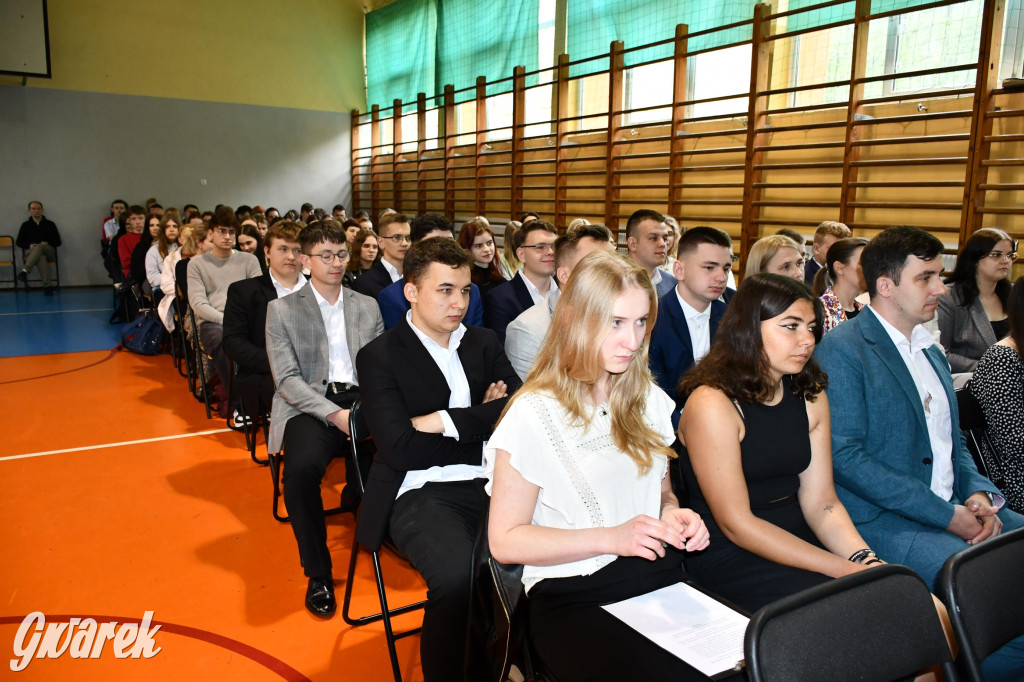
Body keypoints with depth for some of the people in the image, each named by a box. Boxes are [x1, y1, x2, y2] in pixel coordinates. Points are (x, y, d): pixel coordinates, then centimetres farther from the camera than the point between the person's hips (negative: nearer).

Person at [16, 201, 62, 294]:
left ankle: (25, 271, -54)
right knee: (41, 257, -39)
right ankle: (48, 286, -53)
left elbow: (58, 242, 10)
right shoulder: (25, 225, 15)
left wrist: (47, 244, -11)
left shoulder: (50, 224, 13)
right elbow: (19, 242, 15)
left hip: (48, 251, 0)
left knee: (39, 247, -38)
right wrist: (29, 245, -7)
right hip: (31, 252, 0)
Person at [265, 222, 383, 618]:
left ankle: (359, 497, 6)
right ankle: (318, 574, -14)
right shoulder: (282, 309, 7)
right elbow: (287, 379, -3)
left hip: (360, 400, 3)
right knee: (302, 466, -35)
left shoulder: (367, 306, 17)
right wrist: (335, 414, -17)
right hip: (309, 406, -2)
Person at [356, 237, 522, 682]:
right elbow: (401, 449, -11)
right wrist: (484, 421, -5)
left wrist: (449, 421, -8)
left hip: (487, 483, 5)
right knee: (458, 574, -33)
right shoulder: (379, 357, 0)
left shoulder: (484, 343, 15)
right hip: (420, 492, -4)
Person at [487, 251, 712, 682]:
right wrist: (611, 538, -17)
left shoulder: (649, 400, 11)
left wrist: (675, 517, 0)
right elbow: (505, 540, -8)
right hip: (576, 600, -5)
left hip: (662, 579, 6)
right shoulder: (533, 414, -9)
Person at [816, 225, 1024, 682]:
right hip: (884, 521, -8)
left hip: (953, 509, 9)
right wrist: (945, 515, -17)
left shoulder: (929, 350, 18)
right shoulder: (842, 350, -11)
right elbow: (843, 456, -18)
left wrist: (979, 493, 1)